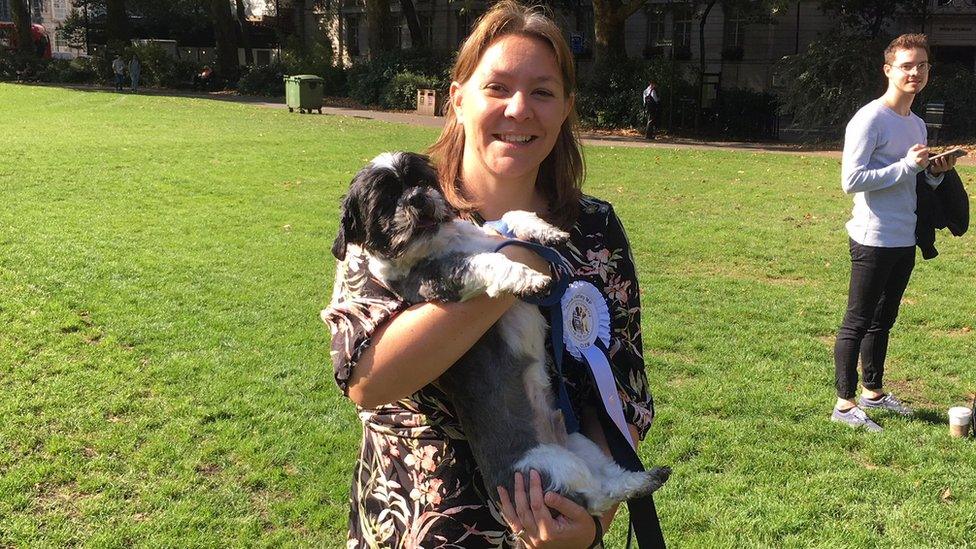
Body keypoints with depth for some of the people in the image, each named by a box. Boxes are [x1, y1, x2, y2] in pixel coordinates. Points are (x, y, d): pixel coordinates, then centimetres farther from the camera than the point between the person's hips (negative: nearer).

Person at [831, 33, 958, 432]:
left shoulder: (917, 125, 15)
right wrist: (907, 166, -21)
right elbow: (851, 180, -20)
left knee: (883, 321, 17)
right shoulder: (870, 120, -13)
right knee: (858, 322, -3)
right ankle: (845, 403, 4)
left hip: (905, 241, 9)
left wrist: (935, 172, 2)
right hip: (873, 240, -9)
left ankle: (874, 392, 28)